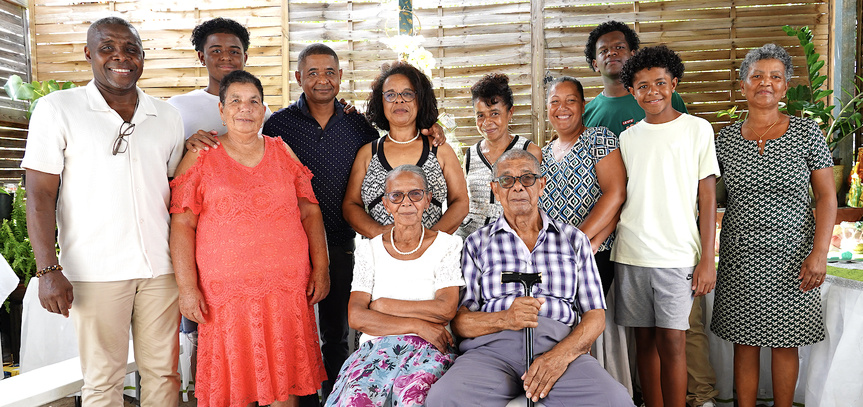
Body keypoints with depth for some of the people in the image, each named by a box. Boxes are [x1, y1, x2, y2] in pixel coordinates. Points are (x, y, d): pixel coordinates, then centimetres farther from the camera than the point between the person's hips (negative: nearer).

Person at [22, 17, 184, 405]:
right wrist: (48, 269, -10)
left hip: (161, 268, 3)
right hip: (97, 271, -3)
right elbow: (40, 195, -4)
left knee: (163, 371, 10)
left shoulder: (167, 116, 10)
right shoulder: (57, 109, 0)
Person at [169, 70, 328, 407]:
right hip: (225, 292, -2)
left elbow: (310, 212, 10)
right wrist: (187, 288, -8)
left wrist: (320, 269, 3)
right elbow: (182, 225, -1)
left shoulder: (283, 152, 11)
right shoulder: (201, 157, 3)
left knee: (285, 379, 7)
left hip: (288, 288, 2)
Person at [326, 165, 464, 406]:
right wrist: (417, 325, -9)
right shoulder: (369, 250, 12)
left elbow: (446, 309, -5)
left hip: (428, 350, -1)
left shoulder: (447, 246, 8)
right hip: (376, 347, 2)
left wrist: (383, 305, -1)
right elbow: (356, 318, 0)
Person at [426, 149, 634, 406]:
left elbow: (595, 315, 11)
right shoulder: (477, 244, 15)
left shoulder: (574, 240, 17)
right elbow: (459, 320, 7)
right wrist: (504, 318, -15)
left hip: (560, 345, 1)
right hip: (492, 347, 0)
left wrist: (561, 355, -9)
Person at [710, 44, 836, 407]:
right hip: (740, 257, 1)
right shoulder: (726, 139, 3)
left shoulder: (807, 133, 0)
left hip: (791, 257, -1)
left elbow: (826, 197, -1)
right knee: (745, 343, 8)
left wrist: (820, 252, -8)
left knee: (785, 343, 8)